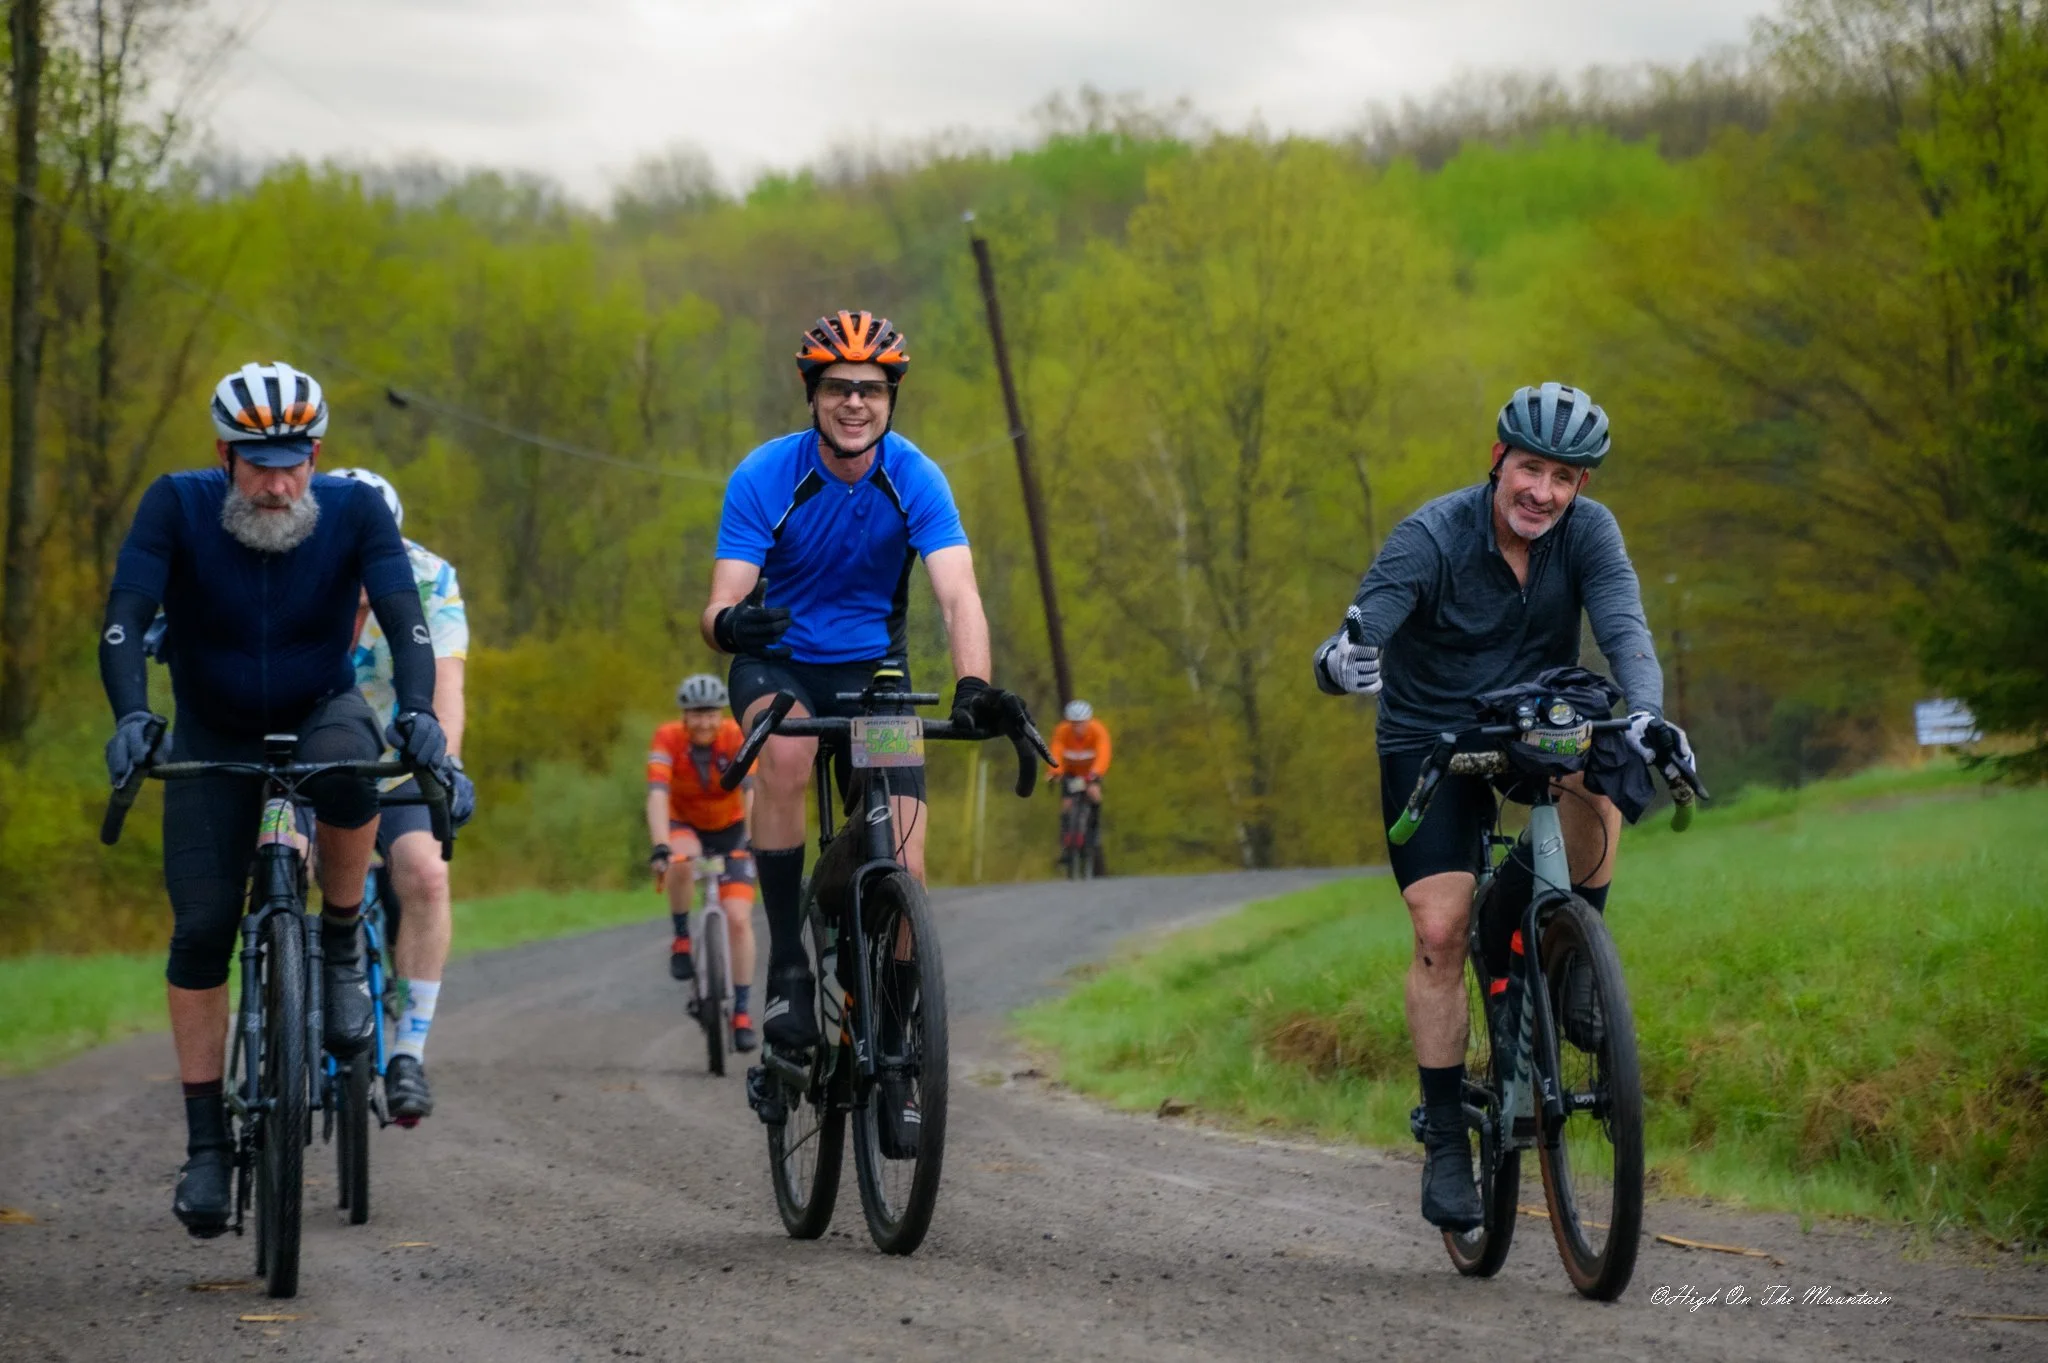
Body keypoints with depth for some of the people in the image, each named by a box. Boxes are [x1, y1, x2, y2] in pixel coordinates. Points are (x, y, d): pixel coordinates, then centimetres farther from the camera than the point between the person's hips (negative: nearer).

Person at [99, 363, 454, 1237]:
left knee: (347, 764, -38)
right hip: (212, 736, 1)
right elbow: (125, 616, -28)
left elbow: (405, 618, -28)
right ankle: (206, 1143, 1)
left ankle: (342, 948, -14)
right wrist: (130, 716, -44)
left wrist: (417, 711, -46)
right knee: (200, 929, -8)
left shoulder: (354, 512, -18)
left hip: (319, 715, -1)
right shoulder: (177, 507, -19)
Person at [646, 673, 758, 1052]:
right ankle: (681, 940, -15)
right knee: (682, 862, -37)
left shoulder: (738, 738, -25)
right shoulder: (668, 739, -26)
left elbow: (752, 791, -36)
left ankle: (742, 1013, -5)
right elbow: (657, 795, -38)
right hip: (684, 825, 0)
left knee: (738, 918, -14)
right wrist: (660, 848, -52)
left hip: (730, 830, 0)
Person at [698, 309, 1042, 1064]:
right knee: (785, 753, -37)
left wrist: (974, 688, -47)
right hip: (777, 666, -1)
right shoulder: (763, 477, -18)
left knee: (903, 869, -12)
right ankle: (787, 966, -27)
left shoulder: (916, 480, -16)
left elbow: (958, 595, -27)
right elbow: (721, 603, -24)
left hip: (873, 669, 2)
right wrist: (730, 623, -50)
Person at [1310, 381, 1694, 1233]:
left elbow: (1625, 631, -26)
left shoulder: (1587, 532, -14)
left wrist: (1647, 714, -48)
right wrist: (1340, 662, -56)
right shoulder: (1432, 538, -22)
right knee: (1441, 930, -13)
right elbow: (1358, 639, -31)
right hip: (1429, 738, -2)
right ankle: (1445, 1137, -2)